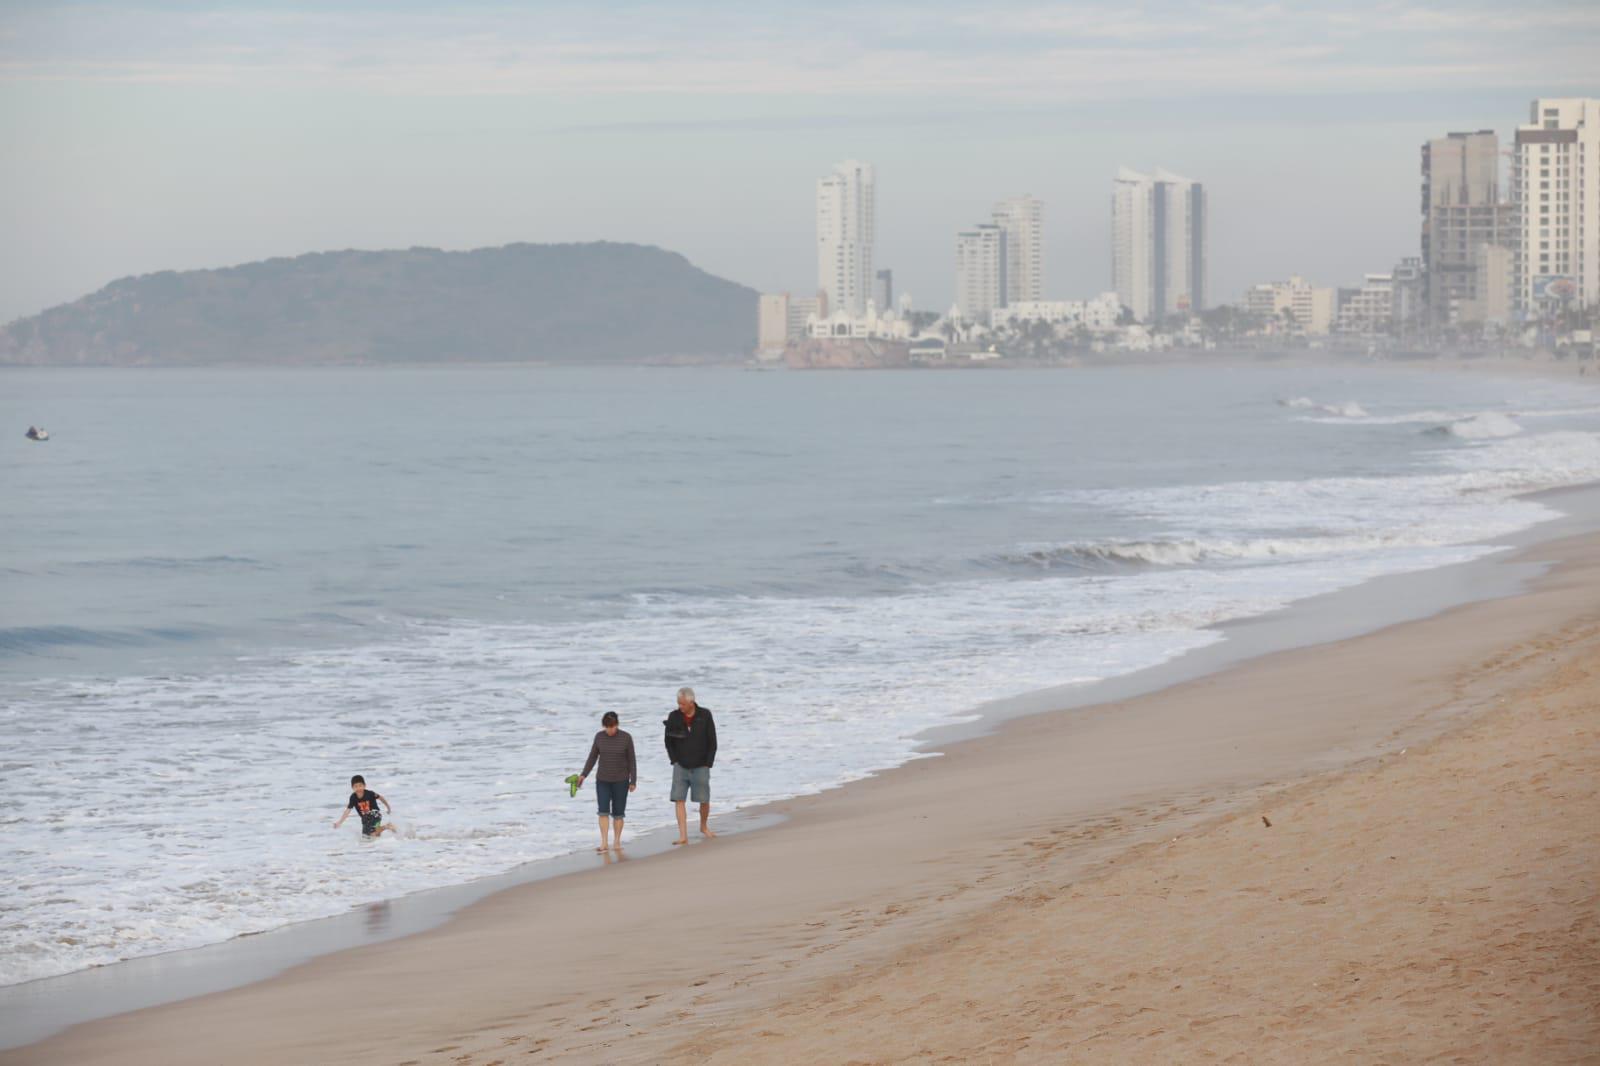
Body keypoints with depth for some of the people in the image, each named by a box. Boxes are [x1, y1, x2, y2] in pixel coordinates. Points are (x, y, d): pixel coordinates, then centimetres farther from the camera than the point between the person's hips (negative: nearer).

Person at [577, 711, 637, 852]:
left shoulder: (626, 738, -7)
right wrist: (583, 775, -4)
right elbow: (592, 757, 5)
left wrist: (633, 781, -3)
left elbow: (631, 761, -2)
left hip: (621, 782, -1)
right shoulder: (599, 737, -1)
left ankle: (616, 842, 12)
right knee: (603, 811, -9)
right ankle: (604, 843, -13)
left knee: (618, 813, 2)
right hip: (603, 781, 1)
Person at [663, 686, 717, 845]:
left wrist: (707, 764, -5)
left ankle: (704, 826, 30)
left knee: (704, 800, 3)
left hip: (700, 766, -1)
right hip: (681, 766, 1)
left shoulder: (705, 716, -6)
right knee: (679, 799, -10)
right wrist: (674, 761, -1)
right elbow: (668, 742, 7)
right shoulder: (674, 717, -3)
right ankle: (683, 835, -11)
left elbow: (712, 742, -1)